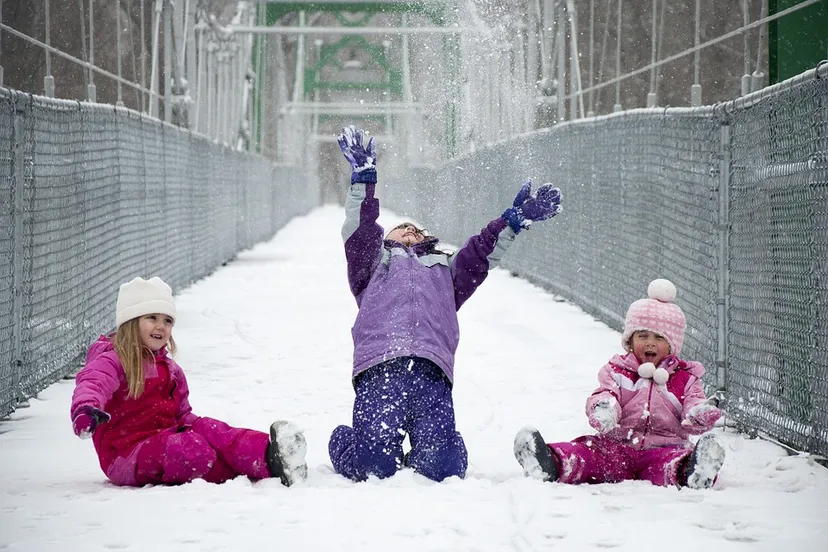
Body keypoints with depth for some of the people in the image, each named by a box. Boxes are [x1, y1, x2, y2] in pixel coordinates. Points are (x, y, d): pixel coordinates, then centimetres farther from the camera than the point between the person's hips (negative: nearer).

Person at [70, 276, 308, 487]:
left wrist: (193, 425, 6)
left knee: (205, 428, -21)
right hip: (127, 453, -7)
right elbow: (92, 384, -27)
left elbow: (181, 414, 29)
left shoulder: (169, 369, 22)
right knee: (192, 448, -32)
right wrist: (85, 409, -51)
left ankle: (267, 454, -41)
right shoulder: (112, 362, -5)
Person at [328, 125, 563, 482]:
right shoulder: (374, 265, 35)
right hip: (378, 367, -2)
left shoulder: (446, 271, 43)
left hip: (431, 371, 2)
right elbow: (359, 232, 18)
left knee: (438, 469, -20)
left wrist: (514, 220, 20)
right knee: (373, 466, -20)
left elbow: (482, 253, 31)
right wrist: (363, 178, 7)